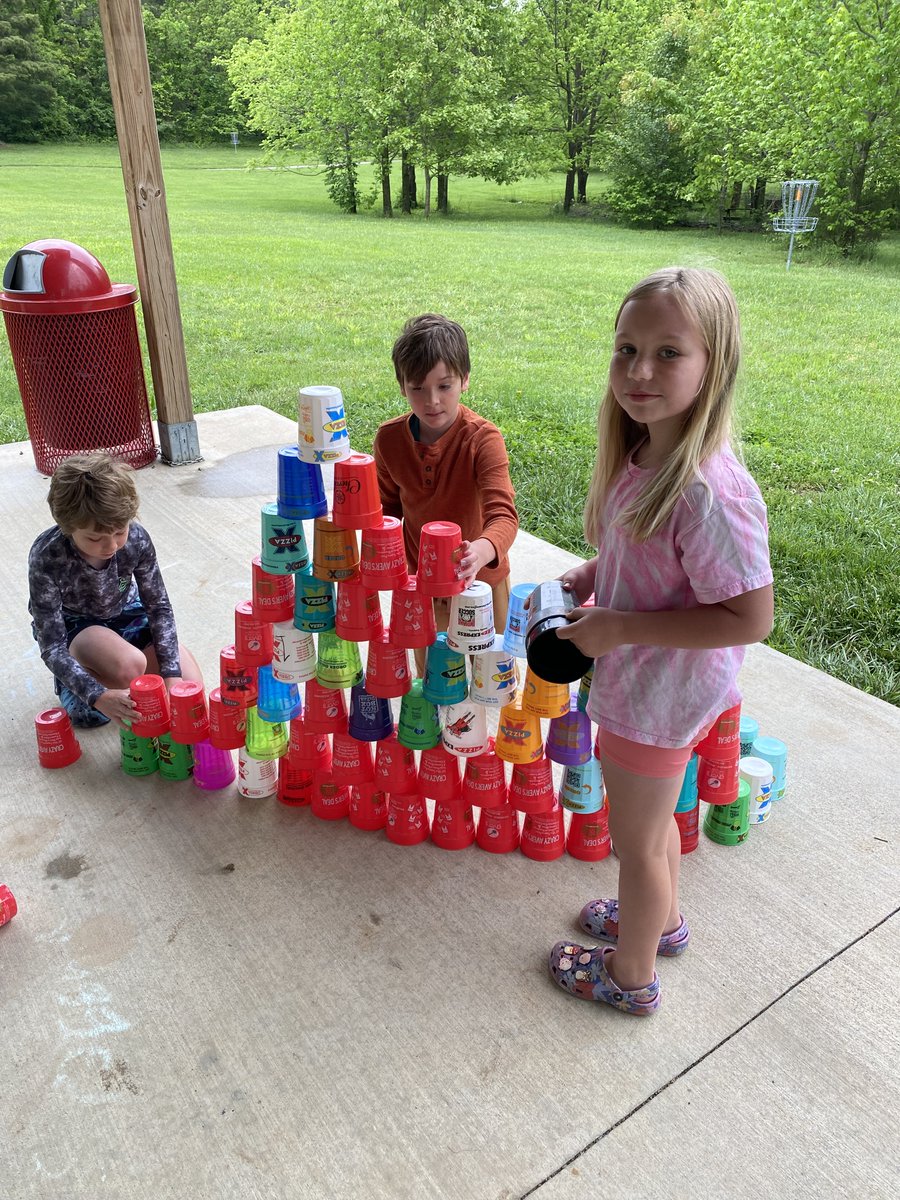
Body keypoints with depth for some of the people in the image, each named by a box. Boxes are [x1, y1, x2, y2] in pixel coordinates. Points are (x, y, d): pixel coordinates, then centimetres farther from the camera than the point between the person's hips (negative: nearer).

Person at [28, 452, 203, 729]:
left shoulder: (136, 538, -24)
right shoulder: (46, 557, -32)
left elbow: (159, 606, -12)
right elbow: (52, 648, -29)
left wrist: (171, 674, -22)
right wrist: (98, 697, -44)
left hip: (125, 614, 4)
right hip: (74, 628, -4)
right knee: (129, 667, -36)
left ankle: (103, 671, 10)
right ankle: (73, 684, -1)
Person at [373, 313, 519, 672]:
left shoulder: (483, 438, -23)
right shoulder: (389, 439, -10)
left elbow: (503, 514, -34)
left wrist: (483, 549, -55)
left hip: (480, 579, -3)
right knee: (428, 675, 23)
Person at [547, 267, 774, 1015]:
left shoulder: (708, 489, -32)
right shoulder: (642, 454, -4)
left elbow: (750, 617, -29)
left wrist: (620, 627, -26)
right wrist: (591, 575, -3)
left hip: (659, 693, -8)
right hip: (644, 679, 9)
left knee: (636, 838, 14)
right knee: (653, 816, 30)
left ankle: (630, 974, 41)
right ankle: (661, 918, 56)